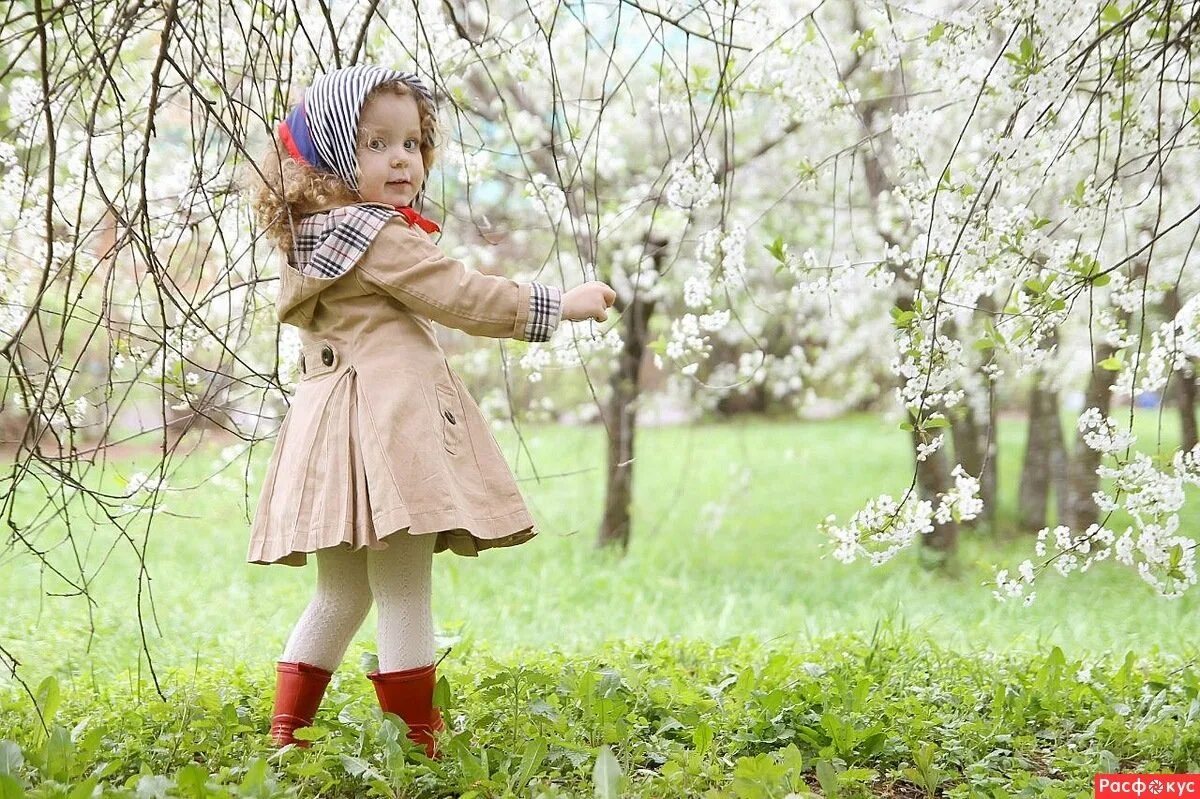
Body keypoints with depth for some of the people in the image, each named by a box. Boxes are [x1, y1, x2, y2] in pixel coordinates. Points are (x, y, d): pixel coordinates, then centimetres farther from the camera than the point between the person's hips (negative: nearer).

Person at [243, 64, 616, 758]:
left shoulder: (309, 237, 19)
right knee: (404, 595, -5)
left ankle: (286, 738, 19)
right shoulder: (378, 234, -10)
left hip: (335, 425, 10)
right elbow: (460, 296, -12)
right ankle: (419, 745, 0)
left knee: (342, 596, 18)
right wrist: (558, 305, -4)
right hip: (386, 421, -10)